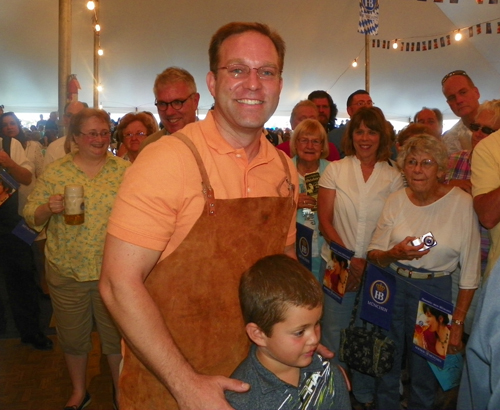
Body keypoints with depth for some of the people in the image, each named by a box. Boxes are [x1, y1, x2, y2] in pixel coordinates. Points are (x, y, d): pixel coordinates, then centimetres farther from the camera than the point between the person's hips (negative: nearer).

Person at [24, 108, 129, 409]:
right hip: (66, 272, 1)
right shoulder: (55, 172, 0)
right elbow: (31, 217, 2)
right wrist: (48, 208, -18)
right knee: (73, 337, 17)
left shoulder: (125, 171, -2)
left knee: (117, 335, 11)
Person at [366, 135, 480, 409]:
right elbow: (373, 254, -2)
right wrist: (394, 254, -24)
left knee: (424, 374, 14)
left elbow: (470, 270, -7)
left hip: (435, 291, -2)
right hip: (391, 287, 2)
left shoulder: (462, 203, -12)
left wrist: (458, 322, -5)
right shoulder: (396, 200, -3)